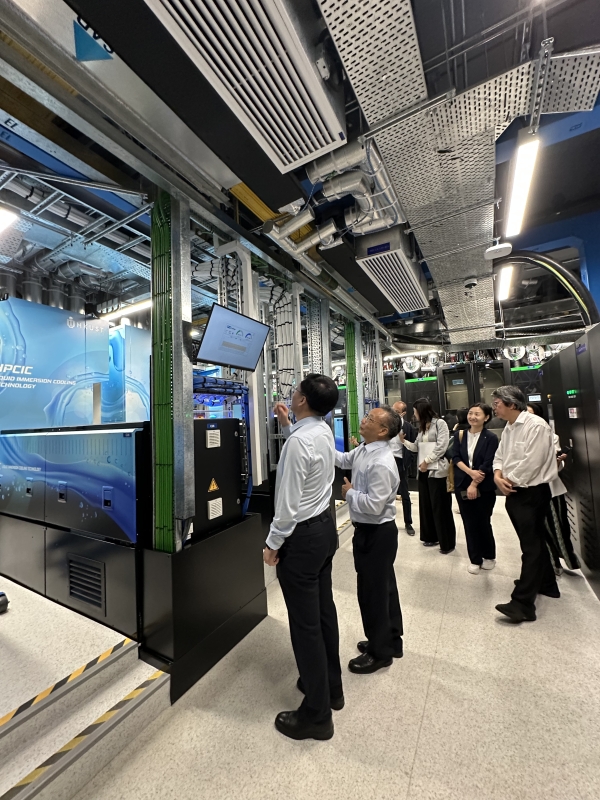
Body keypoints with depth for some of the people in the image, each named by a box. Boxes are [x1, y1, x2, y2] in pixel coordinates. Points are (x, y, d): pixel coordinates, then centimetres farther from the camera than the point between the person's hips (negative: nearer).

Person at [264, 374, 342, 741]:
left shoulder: (298, 441, -26)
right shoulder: (324, 432, 1)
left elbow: (289, 501, -23)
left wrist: (274, 543, -10)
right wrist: (288, 425, 24)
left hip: (303, 535, -9)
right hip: (326, 526, 9)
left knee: (306, 623, 9)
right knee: (324, 611, 23)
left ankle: (317, 715, 29)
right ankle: (331, 686, 44)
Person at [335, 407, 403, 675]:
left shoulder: (381, 464, -29)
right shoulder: (364, 450, 0)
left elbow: (374, 505, -30)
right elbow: (343, 459, 13)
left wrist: (349, 494, -14)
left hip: (375, 533, -9)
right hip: (373, 531, 9)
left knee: (372, 591, 10)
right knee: (384, 586, 24)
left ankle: (380, 651, 33)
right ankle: (390, 641, 44)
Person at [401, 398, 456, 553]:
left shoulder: (440, 423, -7)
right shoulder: (422, 427, 17)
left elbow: (441, 447, -14)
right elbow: (417, 447, 13)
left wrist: (427, 461, -14)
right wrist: (404, 441, 0)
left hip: (437, 471, -8)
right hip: (423, 471, 8)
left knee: (440, 506, -1)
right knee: (426, 505, 12)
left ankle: (447, 542, 13)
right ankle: (431, 537, 26)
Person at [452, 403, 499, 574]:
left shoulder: (491, 438, -6)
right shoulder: (459, 435, 3)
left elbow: (487, 465, -12)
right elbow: (456, 458, -2)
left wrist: (474, 484, -16)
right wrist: (470, 472, -17)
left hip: (484, 487, -2)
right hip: (462, 486, 2)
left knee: (483, 523, 10)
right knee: (469, 523, 7)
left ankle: (489, 556, 33)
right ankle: (475, 559, 22)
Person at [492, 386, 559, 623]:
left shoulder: (536, 425, -18)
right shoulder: (508, 428, 10)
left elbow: (531, 463, -23)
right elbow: (500, 456, 10)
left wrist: (509, 480, -12)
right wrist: (498, 476, -8)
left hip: (532, 493, -9)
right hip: (514, 493, 9)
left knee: (531, 546, -2)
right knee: (534, 542, 22)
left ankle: (522, 603, 3)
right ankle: (547, 584, 40)